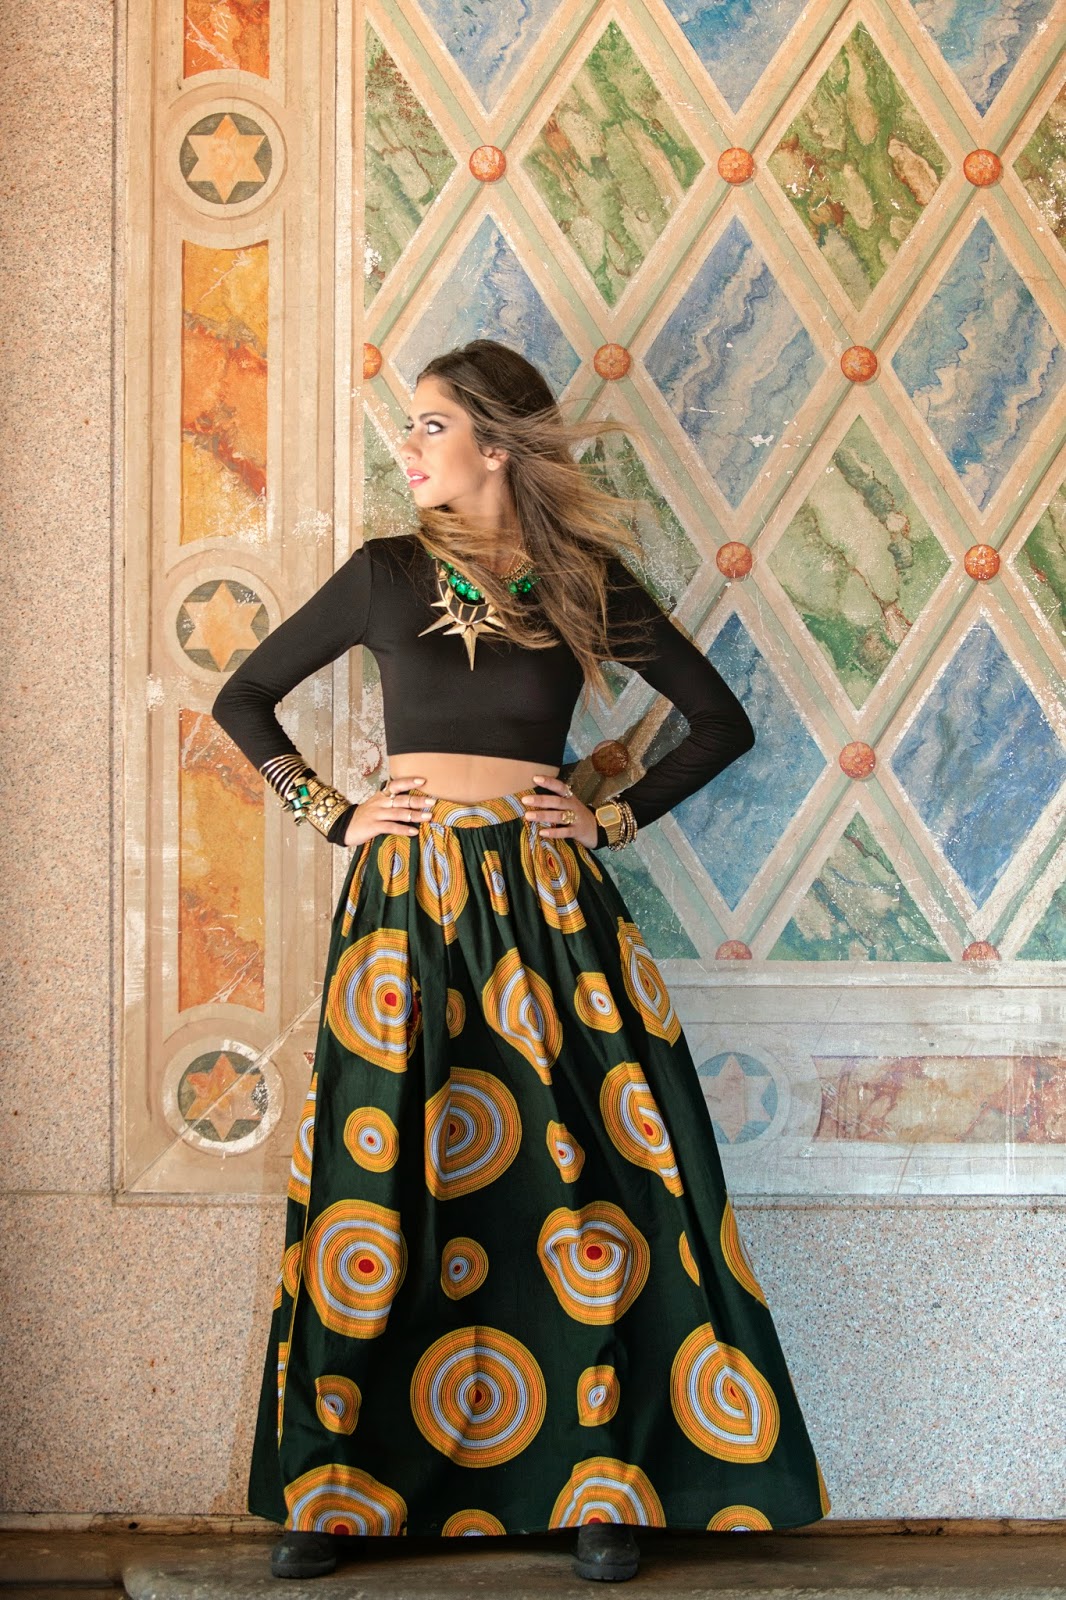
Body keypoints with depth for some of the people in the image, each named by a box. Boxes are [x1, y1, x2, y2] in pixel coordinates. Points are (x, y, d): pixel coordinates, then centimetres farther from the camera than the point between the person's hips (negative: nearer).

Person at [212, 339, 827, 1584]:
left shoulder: (584, 580, 5)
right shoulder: (388, 574, 6)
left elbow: (722, 722, 11)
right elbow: (244, 700, 14)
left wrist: (616, 818, 3)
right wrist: (332, 815, 5)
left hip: (545, 896, 0)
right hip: (407, 891, 0)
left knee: (584, 1177, -3)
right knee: (375, 1178, -1)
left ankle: (606, 1481, 7)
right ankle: (336, 1489, 8)